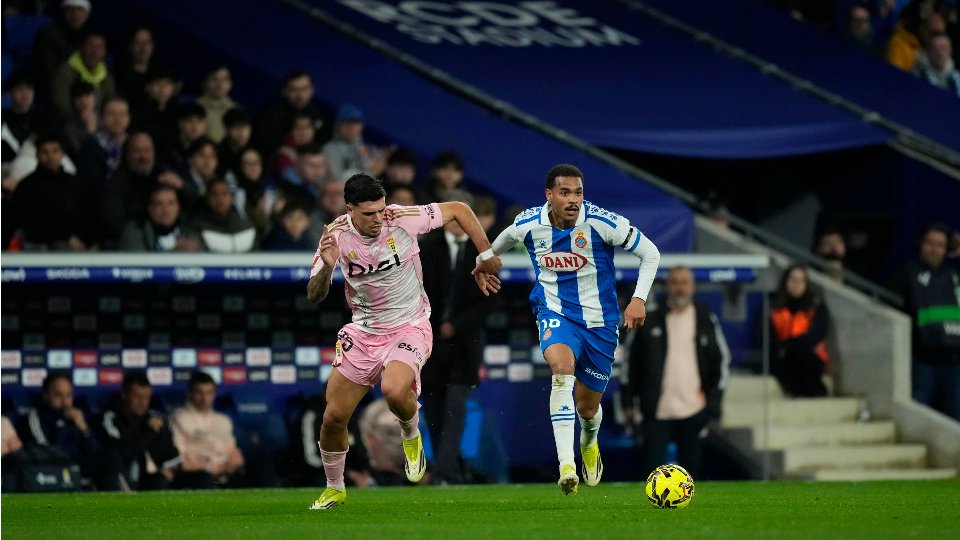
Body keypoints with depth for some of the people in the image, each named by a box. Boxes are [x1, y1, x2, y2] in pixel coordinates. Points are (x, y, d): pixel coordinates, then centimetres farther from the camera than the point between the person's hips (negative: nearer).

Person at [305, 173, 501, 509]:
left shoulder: (403, 219, -17)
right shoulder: (336, 236, -12)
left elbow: (459, 210, -2)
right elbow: (314, 296, -13)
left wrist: (486, 255, 1)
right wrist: (327, 267, -33)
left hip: (409, 327, -3)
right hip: (363, 332, 3)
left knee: (394, 391, -33)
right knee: (334, 417, 1)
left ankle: (411, 434, 4)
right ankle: (334, 489, 28)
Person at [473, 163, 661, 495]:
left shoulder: (601, 223, -17)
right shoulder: (528, 225, -10)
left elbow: (650, 253, -7)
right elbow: (501, 242, 17)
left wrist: (639, 299, -16)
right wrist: (483, 263, 30)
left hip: (600, 321, 0)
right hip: (555, 314, 0)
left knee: (587, 408, 10)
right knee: (562, 368, -33)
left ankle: (589, 443, 51)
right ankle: (566, 465, -40)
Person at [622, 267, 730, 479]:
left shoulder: (706, 320, 4)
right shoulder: (651, 322, 4)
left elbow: (722, 358, 7)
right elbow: (634, 363, 9)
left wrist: (713, 401, 0)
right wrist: (628, 402, 5)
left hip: (693, 411, 0)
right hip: (657, 412, 0)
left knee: (691, 468, 7)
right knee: (652, 470, -5)